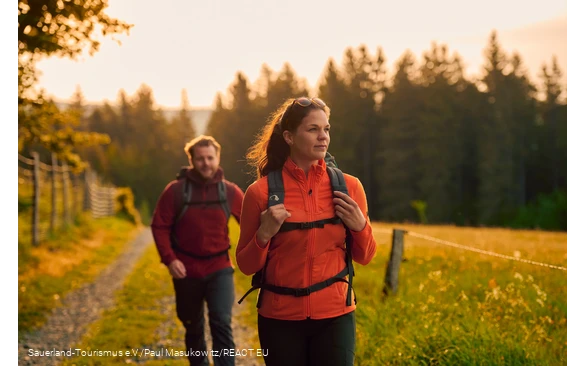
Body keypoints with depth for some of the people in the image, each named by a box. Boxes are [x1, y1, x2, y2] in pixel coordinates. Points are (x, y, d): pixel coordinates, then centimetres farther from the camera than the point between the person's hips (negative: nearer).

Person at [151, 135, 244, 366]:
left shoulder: (230, 191, -3)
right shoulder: (175, 190, -7)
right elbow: (159, 226, -4)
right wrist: (169, 259, -15)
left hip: (220, 269, 0)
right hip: (187, 271, 1)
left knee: (222, 324, -14)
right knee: (193, 327, 16)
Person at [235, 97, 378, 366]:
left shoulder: (348, 186, 0)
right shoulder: (261, 192, -5)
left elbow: (364, 257, 9)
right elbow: (246, 266, 1)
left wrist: (360, 226, -10)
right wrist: (264, 235, -17)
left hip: (335, 316, 1)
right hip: (280, 318, -1)